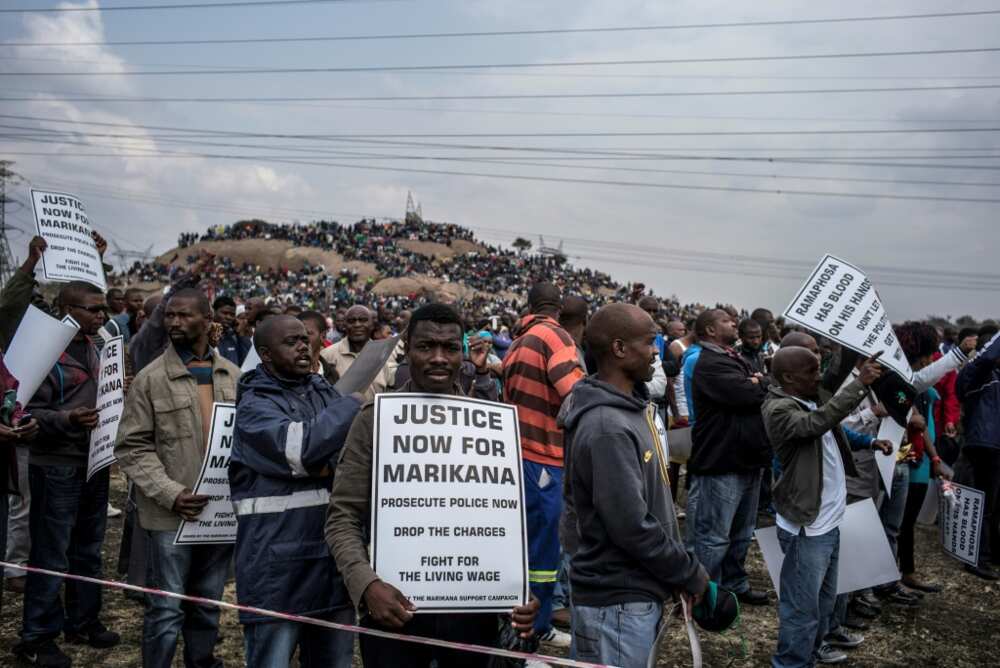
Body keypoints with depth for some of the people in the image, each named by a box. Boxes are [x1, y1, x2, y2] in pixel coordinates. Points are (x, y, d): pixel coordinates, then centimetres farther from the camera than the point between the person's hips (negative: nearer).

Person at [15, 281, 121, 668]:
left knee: (88, 550, 17)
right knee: (51, 557, 1)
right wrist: (66, 419, -31)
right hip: (57, 468, -8)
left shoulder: (92, 348, 10)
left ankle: (83, 622, 30)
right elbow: (29, 412, -17)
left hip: (94, 463, 8)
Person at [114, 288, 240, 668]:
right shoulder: (150, 379, -4)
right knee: (167, 608, 3)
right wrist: (170, 493, -18)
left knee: (208, 603, 18)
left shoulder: (234, 376, 7)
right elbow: (132, 448, -7)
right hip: (171, 514, -3)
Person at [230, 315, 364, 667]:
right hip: (278, 563, -6)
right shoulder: (254, 406, -8)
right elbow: (302, 447, -25)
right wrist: (356, 402, -16)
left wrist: (334, 467, -14)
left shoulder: (325, 392, 11)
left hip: (335, 554, 6)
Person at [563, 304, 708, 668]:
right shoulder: (607, 428, -26)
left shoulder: (636, 405, 5)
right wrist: (690, 573, -13)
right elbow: (632, 527, -26)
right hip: (617, 601, -9)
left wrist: (681, 566, 11)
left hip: (642, 590, 9)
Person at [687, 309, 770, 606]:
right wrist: (762, 384, -6)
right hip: (720, 464, -10)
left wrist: (758, 382, -8)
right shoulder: (710, 364, -16)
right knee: (713, 536, -1)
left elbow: (768, 389, 12)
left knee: (741, 533, 21)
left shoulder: (736, 360, 17)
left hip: (747, 460, 10)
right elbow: (749, 394, -26)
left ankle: (735, 584, 35)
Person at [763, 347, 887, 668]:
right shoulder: (779, 408, -19)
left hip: (829, 520, 10)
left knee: (823, 597, 23)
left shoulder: (811, 401, 9)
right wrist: (859, 384, -33)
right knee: (802, 606, -1)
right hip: (806, 527, -10)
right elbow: (817, 423, -36)